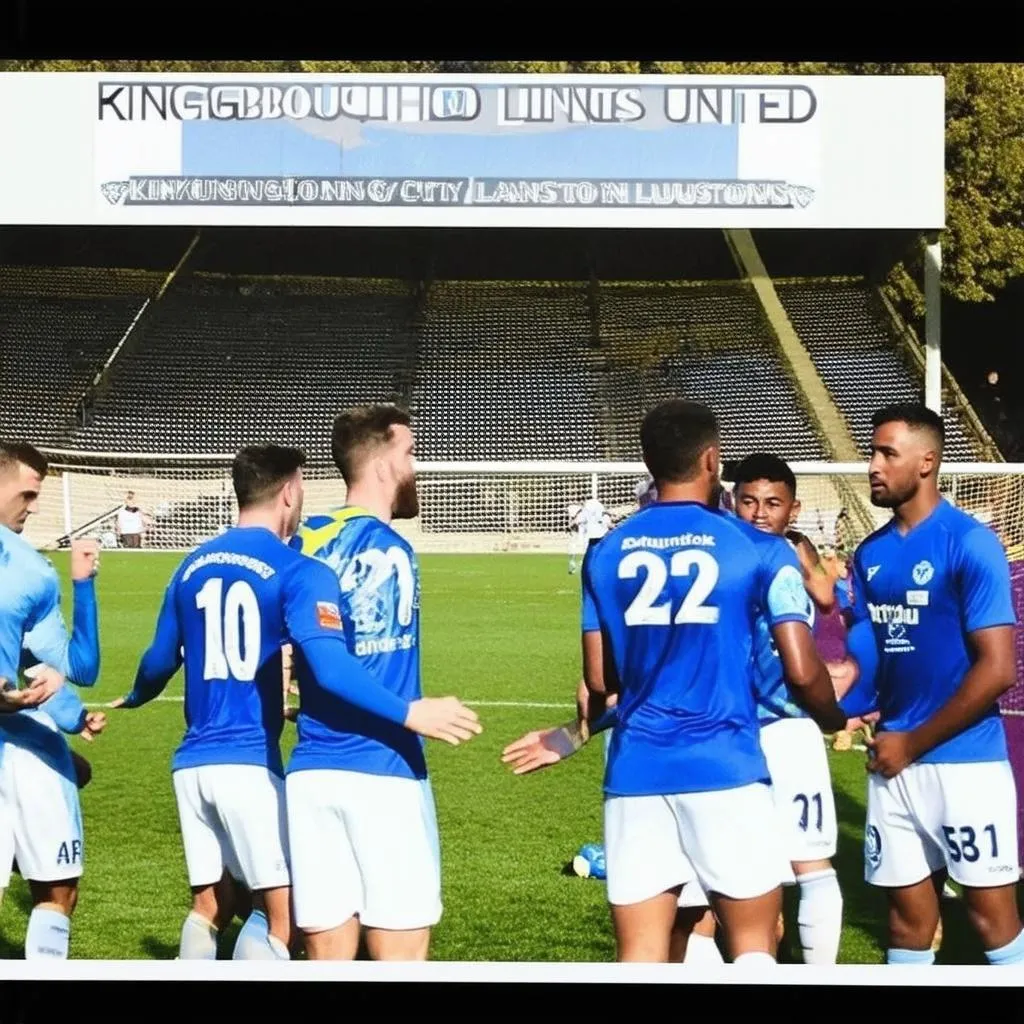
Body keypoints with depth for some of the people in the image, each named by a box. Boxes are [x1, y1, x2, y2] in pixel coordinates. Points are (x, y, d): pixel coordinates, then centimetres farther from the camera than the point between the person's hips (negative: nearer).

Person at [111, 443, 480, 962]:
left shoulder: (193, 565, 11)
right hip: (249, 763, -6)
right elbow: (328, 666, -23)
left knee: (208, 906, 16)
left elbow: (160, 661, 22)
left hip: (192, 762, 7)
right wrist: (408, 713, -25)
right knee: (279, 910, 1)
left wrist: (134, 697, 43)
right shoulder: (295, 571, -8)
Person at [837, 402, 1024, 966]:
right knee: (909, 917, 11)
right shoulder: (871, 553, 9)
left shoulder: (969, 543, -11)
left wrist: (913, 743, -10)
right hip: (894, 761, 6)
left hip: (965, 762, -6)